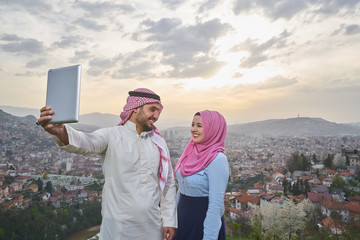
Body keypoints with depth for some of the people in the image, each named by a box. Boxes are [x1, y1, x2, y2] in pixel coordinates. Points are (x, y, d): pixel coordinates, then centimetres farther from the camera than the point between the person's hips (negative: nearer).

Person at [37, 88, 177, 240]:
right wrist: (61, 131, -50)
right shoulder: (112, 136, -9)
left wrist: (169, 221, 5)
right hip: (118, 227, -4)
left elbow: (168, 183, 6)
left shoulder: (159, 142, 3)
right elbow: (86, 143, -29)